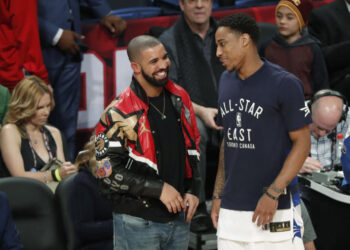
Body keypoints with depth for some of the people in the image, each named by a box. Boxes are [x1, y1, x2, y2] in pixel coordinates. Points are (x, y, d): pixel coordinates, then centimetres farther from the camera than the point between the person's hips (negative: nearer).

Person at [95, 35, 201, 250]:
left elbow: (193, 147, 20)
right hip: (138, 222, -6)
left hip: (179, 216, 6)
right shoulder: (119, 113, -14)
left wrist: (193, 190, 7)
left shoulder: (179, 99, 7)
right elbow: (109, 171, -16)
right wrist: (158, 189, -18)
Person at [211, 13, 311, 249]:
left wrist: (273, 193, -16)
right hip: (231, 208, 6)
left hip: (275, 209, -6)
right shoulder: (226, 81, 11)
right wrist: (218, 194, 13)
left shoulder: (284, 83, -9)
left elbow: (302, 143, -8)